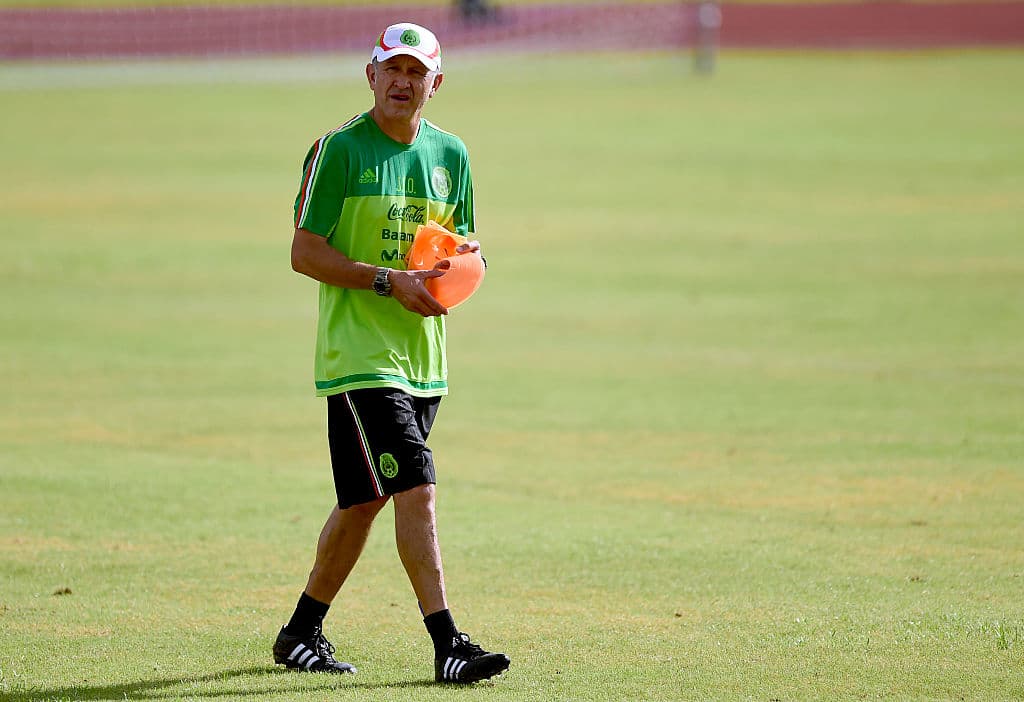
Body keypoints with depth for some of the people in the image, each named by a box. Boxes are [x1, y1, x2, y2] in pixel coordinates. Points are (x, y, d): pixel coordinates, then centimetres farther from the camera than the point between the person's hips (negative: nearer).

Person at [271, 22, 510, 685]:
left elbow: (458, 243, 21)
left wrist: (464, 258, -4)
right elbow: (305, 252, -9)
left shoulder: (450, 155, 11)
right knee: (415, 489, -16)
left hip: (423, 355, 7)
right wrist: (390, 281, -19)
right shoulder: (339, 149, -7)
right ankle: (448, 644, -16)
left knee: (364, 501, 12)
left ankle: (301, 632, 26)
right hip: (360, 352, -7)